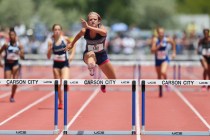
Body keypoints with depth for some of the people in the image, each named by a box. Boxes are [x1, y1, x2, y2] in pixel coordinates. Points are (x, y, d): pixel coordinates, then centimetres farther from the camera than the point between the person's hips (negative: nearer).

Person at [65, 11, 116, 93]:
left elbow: (104, 32, -50)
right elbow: (79, 35, 7)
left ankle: (104, 84, 44)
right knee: (91, 54, -42)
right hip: (88, 55, -1)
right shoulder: (84, 31, -17)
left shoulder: (102, 28, -23)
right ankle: (91, 68, -69)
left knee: (113, 80, 13)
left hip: (102, 55, 1)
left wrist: (89, 27, -61)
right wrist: (71, 45, 18)